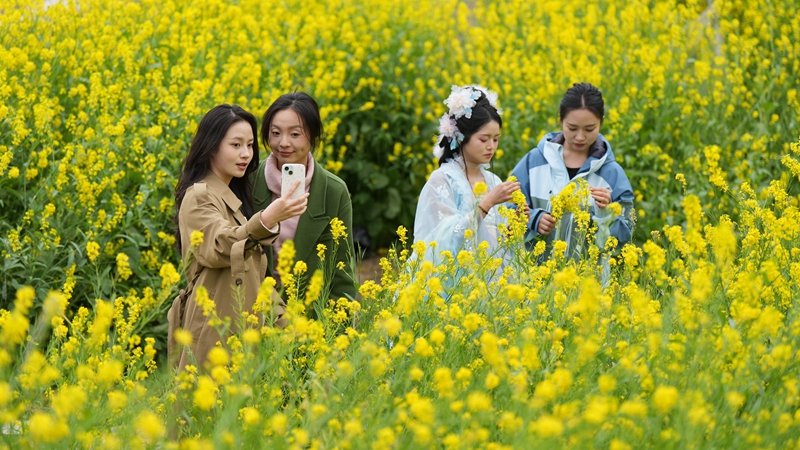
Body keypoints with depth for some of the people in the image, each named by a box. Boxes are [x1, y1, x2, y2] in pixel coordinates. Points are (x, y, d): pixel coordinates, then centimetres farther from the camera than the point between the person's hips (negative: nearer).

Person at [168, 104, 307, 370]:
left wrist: (280, 319, 12)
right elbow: (221, 247, -28)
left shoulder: (236, 196, 19)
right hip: (216, 330, -8)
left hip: (244, 324, 8)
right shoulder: (198, 198, -8)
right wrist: (266, 220, -45)